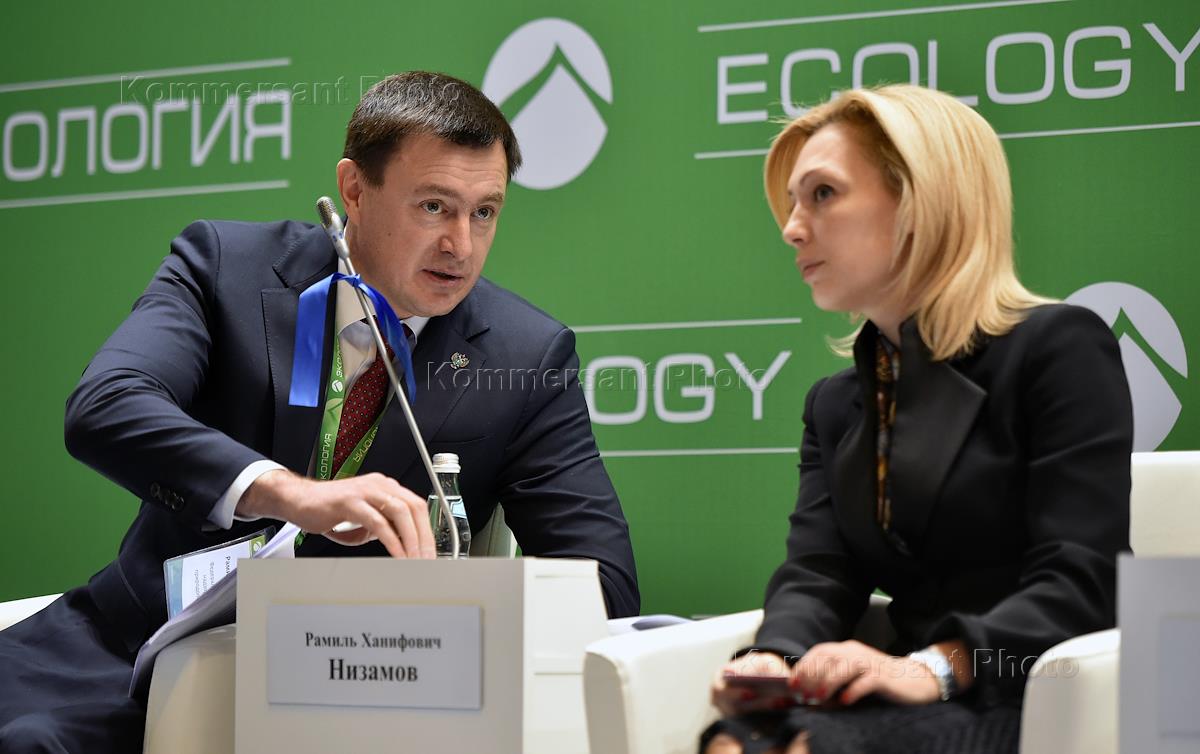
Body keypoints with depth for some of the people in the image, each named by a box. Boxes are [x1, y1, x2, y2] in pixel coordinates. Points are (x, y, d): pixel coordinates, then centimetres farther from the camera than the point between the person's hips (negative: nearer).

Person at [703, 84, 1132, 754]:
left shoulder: (1059, 347, 0)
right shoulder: (836, 404, 22)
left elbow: (1082, 580, -10)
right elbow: (816, 573, 9)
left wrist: (934, 669, -24)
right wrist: (774, 657, -15)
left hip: (1038, 700, -5)